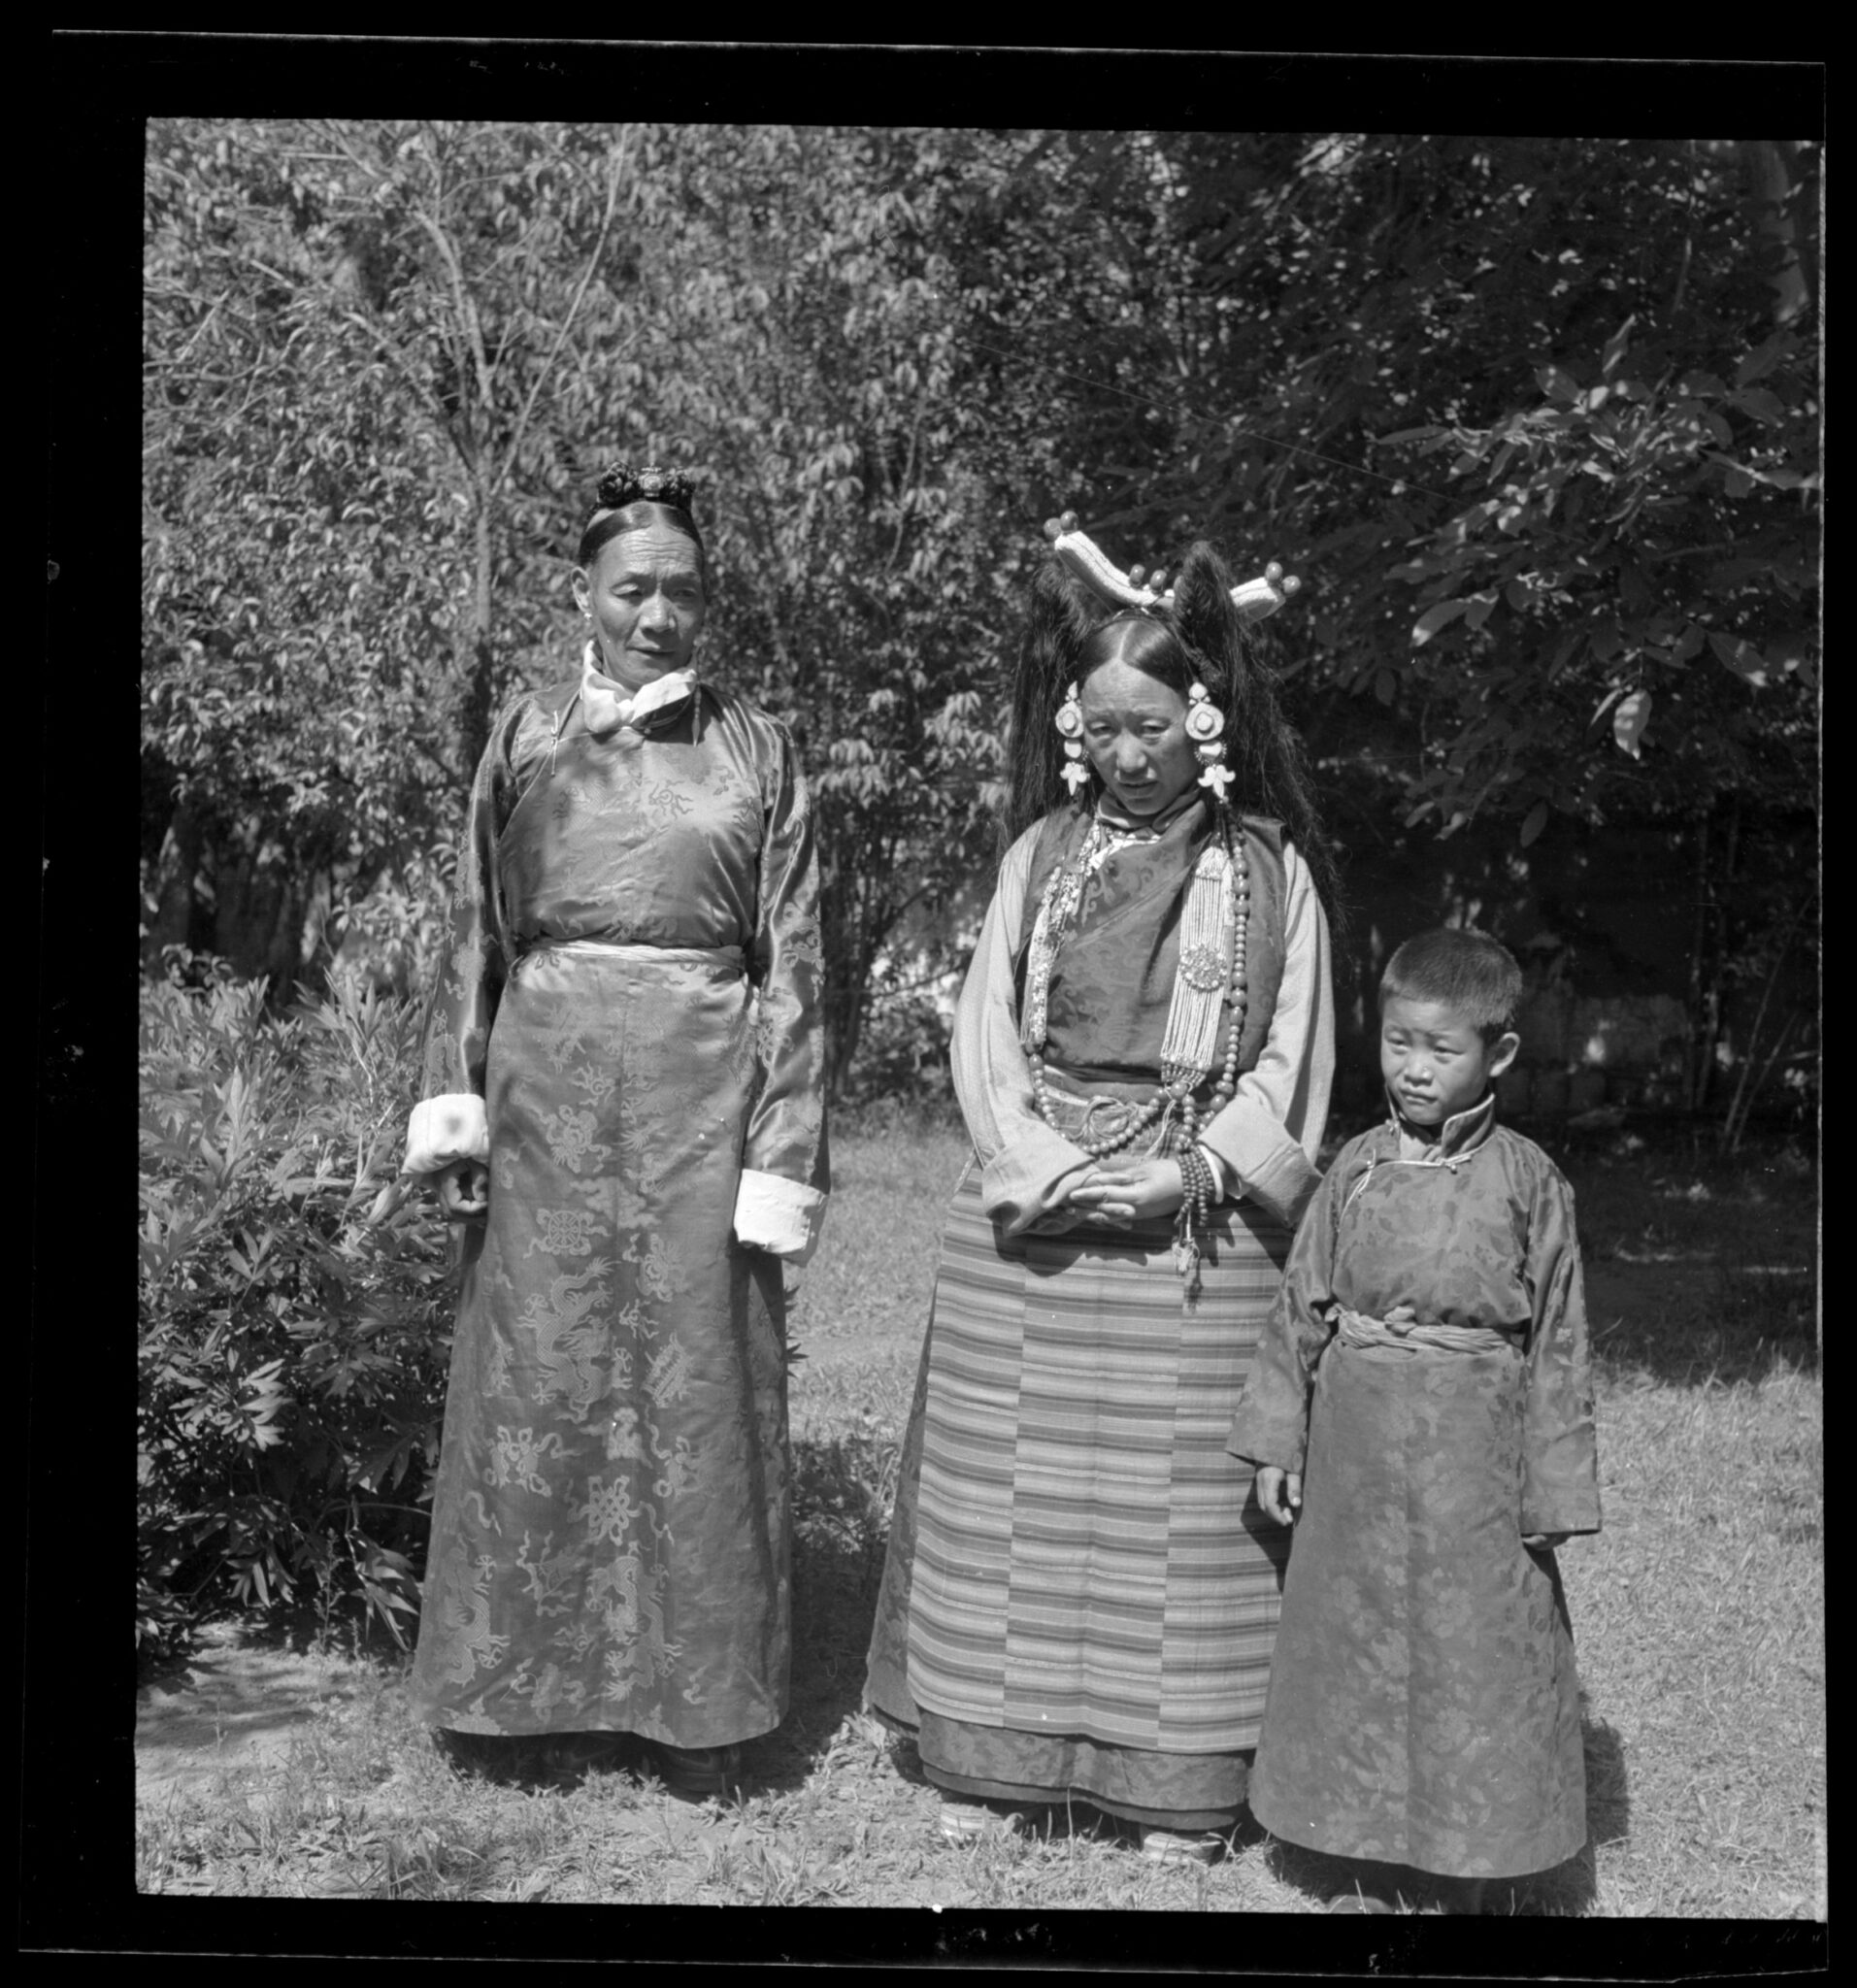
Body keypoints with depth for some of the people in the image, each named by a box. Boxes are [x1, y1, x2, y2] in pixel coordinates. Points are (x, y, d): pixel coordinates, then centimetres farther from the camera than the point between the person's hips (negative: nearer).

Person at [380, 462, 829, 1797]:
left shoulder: (756, 750, 5)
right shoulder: (527, 739, 8)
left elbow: (794, 963, 2)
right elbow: (475, 936, 9)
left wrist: (786, 1154, -5)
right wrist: (456, 1102, -2)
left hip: (703, 1093, -1)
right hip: (551, 1088, 1)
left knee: (699, 1377, 2)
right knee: (548, 1375, 5)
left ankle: (698, 1703, 15)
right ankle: (561, 1686, 19)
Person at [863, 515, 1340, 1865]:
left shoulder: (1271, 871, 1)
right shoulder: (1041, 852, 7)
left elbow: (1295, 1057, 0)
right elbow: (987, 1030, 4)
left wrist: (1192, 1171, -12)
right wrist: (1048, 1165, -10)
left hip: (1201, 1237, -2)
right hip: (1030, 1224, 2)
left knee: (1182, 1501, 1)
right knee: (1007, 1488, 6)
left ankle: (1180, 1788, 11)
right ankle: (992, 1756, 17)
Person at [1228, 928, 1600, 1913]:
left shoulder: (1528, 1181, -6)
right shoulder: (1358, 1169, 2)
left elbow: (1557, 1342, -3)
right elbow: (1302, 1306, 7)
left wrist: (1552, 1489, -5)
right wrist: (1276, 1440, 5)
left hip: (1474, 1462, -3)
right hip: (1357, 1452, 3)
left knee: (1476, 1656, 4)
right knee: (1355, 1648, 11)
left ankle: (1471, 1886, 21)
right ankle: (1370, 1880, 27)